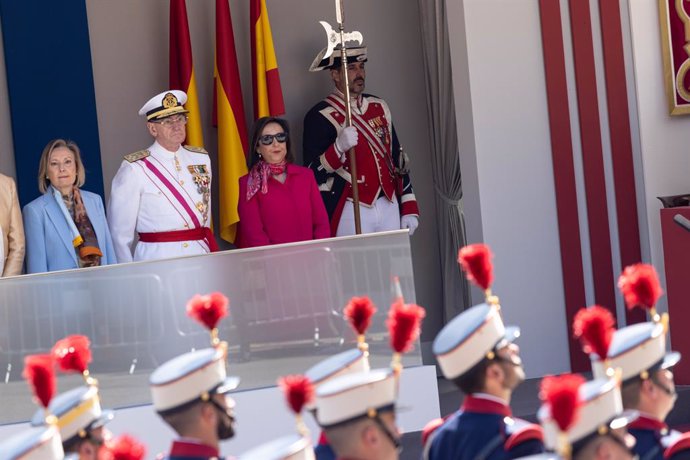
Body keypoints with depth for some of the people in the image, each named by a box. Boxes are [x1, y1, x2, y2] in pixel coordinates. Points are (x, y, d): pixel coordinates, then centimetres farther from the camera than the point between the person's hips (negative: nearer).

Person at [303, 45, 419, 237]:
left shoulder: (379, 106, 11)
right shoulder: (319, 117, -7)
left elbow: (397, 158, 15)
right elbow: (313, 174, -11)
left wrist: (409, 209, 11)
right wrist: (339, 147, -27)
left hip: (390, 207, 5)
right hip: (351, 214, -5)